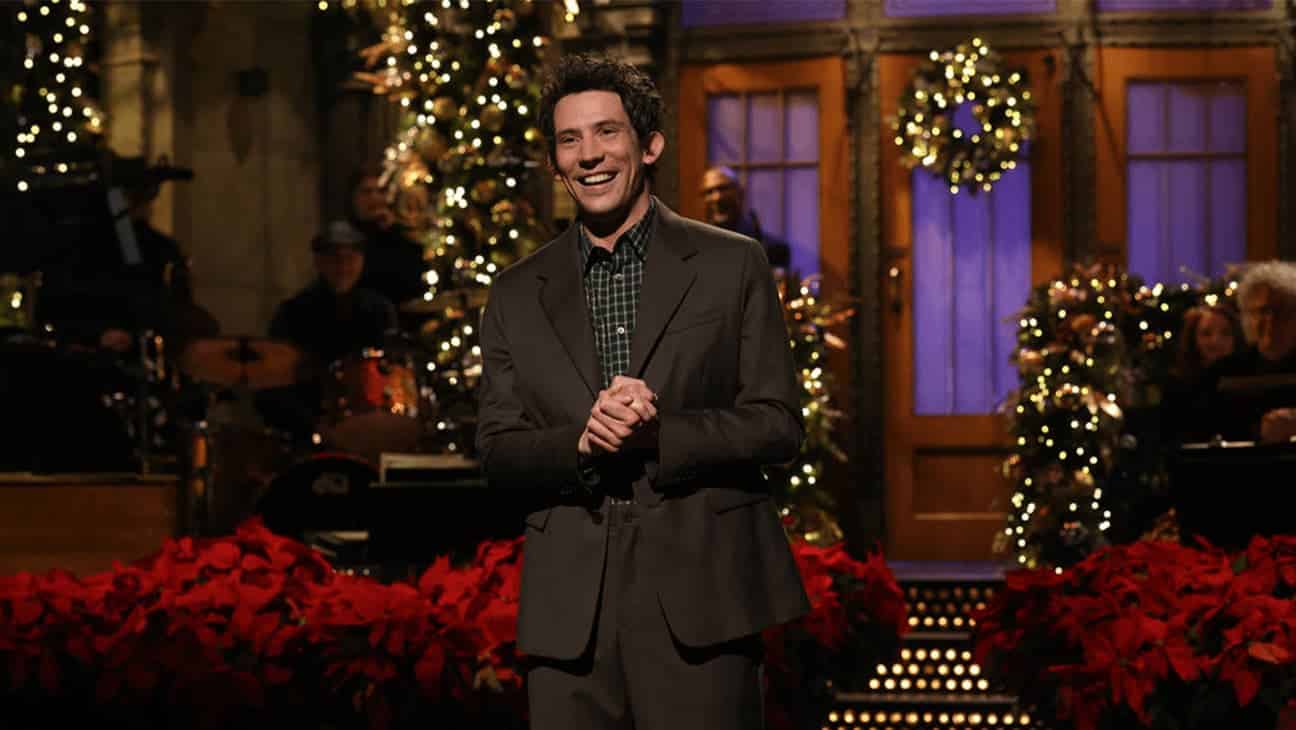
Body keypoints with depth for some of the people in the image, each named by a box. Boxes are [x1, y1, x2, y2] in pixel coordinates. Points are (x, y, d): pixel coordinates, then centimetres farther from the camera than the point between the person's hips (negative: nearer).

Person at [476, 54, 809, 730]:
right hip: (570, 613, 2)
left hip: (698, 598, -2)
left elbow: (778, 426, 1)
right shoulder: (517, 295, 12)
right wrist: (580, 442, -13)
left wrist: (658, 435, -15)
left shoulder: (733, 266, 5)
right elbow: (497, 452, 7)